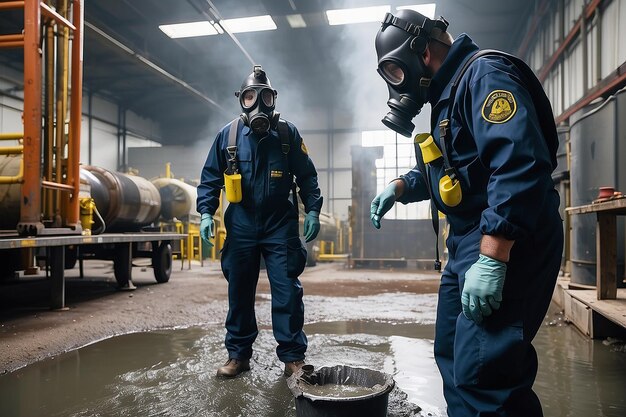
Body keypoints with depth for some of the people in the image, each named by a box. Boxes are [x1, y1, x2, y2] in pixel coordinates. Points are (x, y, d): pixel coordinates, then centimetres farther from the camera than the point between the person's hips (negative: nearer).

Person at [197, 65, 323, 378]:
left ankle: (293, 356, 9)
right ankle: (238, 354, 21)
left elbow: (307, 176, 7)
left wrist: (312, 211, -1)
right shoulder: (228, 134, 3)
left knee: (287, 291, -3)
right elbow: (210, 178, 8)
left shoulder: (288, 133, 1)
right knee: (239, 292, 8)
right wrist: (206, 213, -2)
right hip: (241, 226, 2)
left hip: (281, 226, -1)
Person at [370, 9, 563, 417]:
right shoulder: (449, 94, 19)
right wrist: (401, 186, 12)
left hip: (507, 244, -11)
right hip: (468, 243, 11)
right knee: (453, 356, 18)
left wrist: (492, 258, -30)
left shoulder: (484, 75, -13)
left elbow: (520, 165, -27)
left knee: (481, 374, -13)